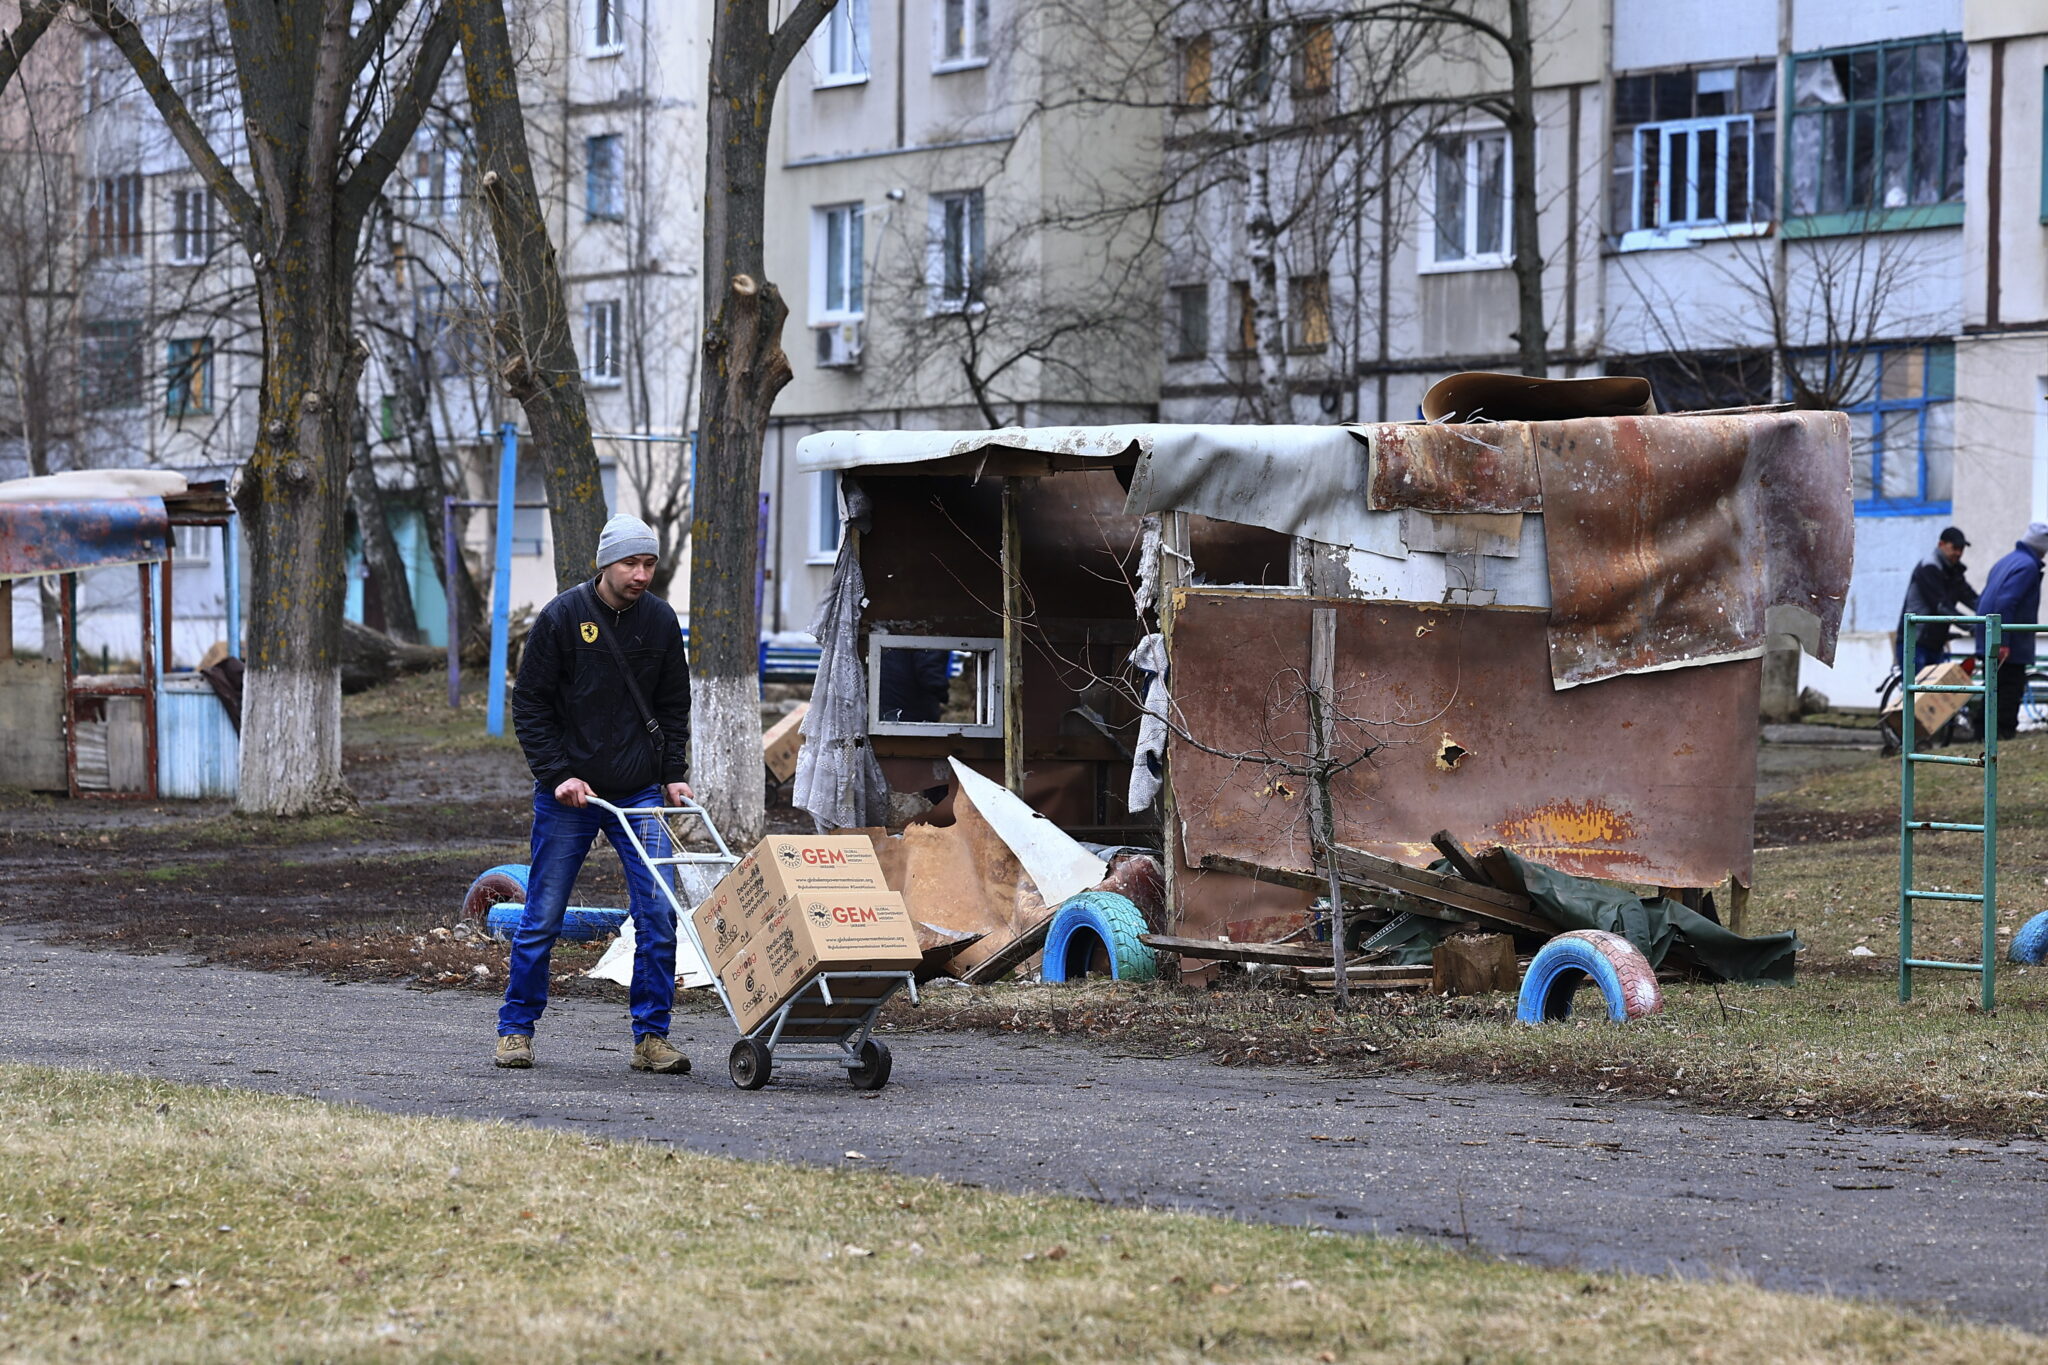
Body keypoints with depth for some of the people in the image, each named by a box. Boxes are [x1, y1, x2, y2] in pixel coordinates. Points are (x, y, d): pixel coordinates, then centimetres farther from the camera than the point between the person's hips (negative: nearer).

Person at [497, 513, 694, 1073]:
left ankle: (651, 1037, 1)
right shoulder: (561, 618, -7)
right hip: (567, 793, -3)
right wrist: (558, 774, -12)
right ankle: (515, 1030, 16)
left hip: (640, 795, 3)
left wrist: (673, 774, 3)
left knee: (659, 915, -6)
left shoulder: (661, 621, 3)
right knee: (542, 916, 2)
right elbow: (530, 706, -4)